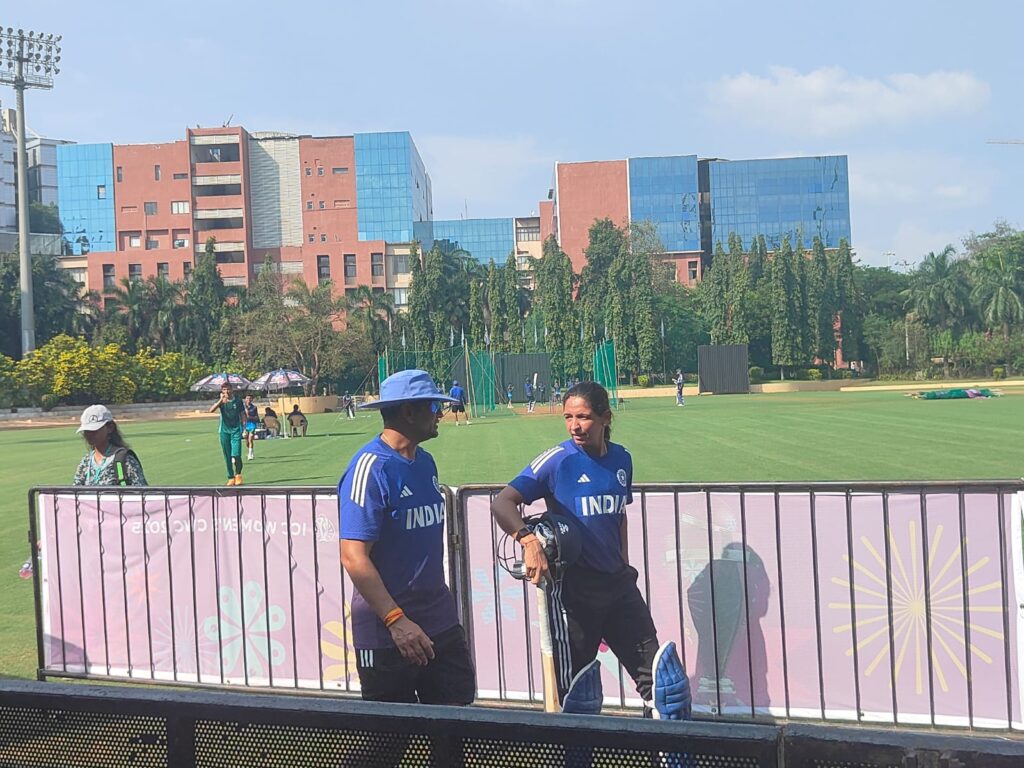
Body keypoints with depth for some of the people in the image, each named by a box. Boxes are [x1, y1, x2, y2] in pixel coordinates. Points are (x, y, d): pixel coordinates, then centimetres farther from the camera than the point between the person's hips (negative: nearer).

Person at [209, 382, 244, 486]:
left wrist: (243, 427, 6)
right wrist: (221, 401, -29)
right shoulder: (221, 401, -1)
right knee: (227, 457, 4)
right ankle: (231, 478, 13)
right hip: (224, 431, 1)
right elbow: (211, 410, -19)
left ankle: (238, 474, 12)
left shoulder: (238, 400, 1)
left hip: (236, 430, -1)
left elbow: (242, 415, 10)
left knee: (236, 455, -12)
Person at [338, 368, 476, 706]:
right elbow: (354, 557, -22)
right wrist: (396, 620, -25)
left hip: (441, 623, 7)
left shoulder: (425, 462, 11)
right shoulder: (370, 467, -17)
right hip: (386, 630, -7)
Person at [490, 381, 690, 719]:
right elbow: (501, 503, -20)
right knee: (575, 686, 4)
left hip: (617, 582, 5)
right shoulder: (557, 460, -12)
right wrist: (528, 539, -36)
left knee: (655, 664, 9)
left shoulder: (621, 458, 6)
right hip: (573, 587, -5)